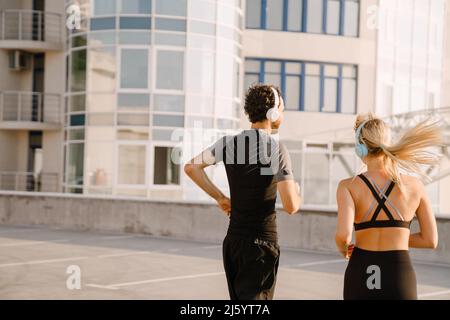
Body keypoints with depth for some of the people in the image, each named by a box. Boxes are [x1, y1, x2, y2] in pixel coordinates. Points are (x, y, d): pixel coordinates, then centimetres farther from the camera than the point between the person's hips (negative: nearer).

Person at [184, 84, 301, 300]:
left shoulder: (228, 143, 4)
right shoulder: (276, 149, -14)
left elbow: (191, 168, 17)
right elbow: (290, 206, -19)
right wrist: (296, 192, 4)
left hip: (233, 239, 7)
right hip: (262, 242, -7)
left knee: (239, 297, 19)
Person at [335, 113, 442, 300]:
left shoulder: (348, 186, -8)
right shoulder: (414, 185, -3)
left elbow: (343, 234, -23)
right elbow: (430, 240, 2)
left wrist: (342, 248, 0)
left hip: (361, 275, 1)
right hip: (399, 276, 0)